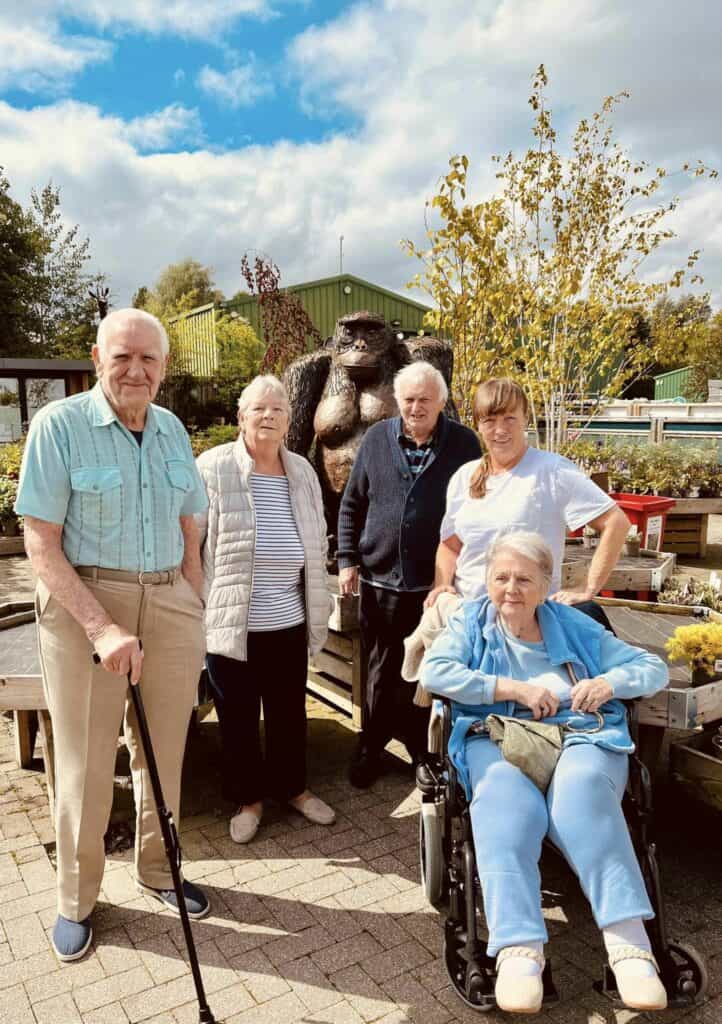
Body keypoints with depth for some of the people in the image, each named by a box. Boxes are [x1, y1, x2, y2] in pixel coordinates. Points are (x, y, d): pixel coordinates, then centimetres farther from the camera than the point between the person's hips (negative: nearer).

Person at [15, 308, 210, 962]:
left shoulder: (171, 429, 6)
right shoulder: (60, 424, -8)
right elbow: (41, 544, -11)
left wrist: (196, 615, 10)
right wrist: (102, 627, -19)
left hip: (170, 604, 4)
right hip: (84, 605, -4)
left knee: (163, 753, 14)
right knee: (86, 764, 8)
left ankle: (158, 870, 38)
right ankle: (77, 898, 31)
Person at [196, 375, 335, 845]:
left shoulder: (302, 472, 7)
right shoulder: (213, 467, -8)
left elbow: (317, 544, 15)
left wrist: (318, 610, 16)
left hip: (289, 623, 4)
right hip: (232, 623, -4)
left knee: (290, 711, 18)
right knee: (238, 716, 12)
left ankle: (292, 786, 39)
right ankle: (248, 798, 32)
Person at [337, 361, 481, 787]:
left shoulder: (464, 443, -2)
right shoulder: (376, 439, 3)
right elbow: (352, 505, 8)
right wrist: (347, 560, 2)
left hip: (439, 583, -1)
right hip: (380, 579, 2)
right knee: (382, 672, 13)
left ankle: (426, 750, 31)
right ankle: (372, 747, 31)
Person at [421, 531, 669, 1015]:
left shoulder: (575, 626, 19)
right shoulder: (471, 622, 16)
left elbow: (655, 668, 20)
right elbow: (434, 671, -3)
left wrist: (611, 682, -3)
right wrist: (517, 688, -7)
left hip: (582, 738, 1)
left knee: (581, 794, -35)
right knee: (507, 802, -35)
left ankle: (630, 943, -40)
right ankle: (519, 949, -44)